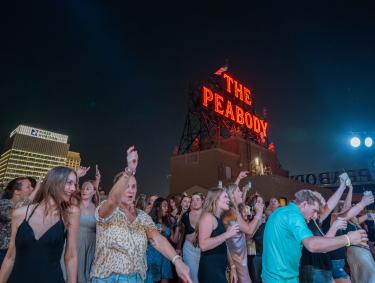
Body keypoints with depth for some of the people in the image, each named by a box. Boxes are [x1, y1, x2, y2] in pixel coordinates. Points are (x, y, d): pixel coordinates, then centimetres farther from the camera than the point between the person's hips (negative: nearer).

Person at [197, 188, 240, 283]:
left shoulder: (219, 220, 14)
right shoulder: (208, 216, -15)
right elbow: (203, 245, -28)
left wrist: (232, 267, 17)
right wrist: (227, 234, -24)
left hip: (220, 270, 9)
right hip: (210, 270, -9)